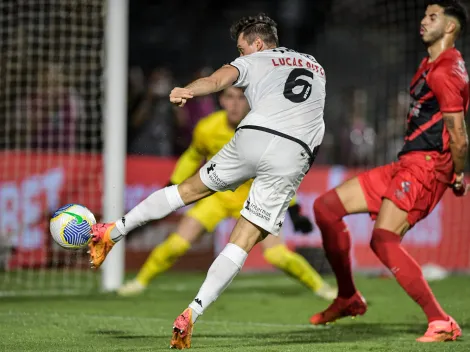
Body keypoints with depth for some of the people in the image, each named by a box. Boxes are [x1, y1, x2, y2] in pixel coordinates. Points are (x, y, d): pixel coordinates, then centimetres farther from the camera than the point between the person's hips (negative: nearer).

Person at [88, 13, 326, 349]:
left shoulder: (254, 62, 15)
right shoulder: (316, 66, 30)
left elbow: (219, 78, -8)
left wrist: (188, 91, -26)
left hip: (253, 136, -2)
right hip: (295, 156, 2)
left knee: (190, 189, 22)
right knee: (243, 242, 0)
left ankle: (114, 231, 28)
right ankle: (192, 315, -11)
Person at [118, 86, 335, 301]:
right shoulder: (207, 129, -19)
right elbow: (193, 157, 4)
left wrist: (294, 210, -8)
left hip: (251, 198, -1)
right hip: (216, 194, 1)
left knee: (276, 255, -14)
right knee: (177, 243, -11)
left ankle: (319, 286, 10)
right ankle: (141, 280, 13)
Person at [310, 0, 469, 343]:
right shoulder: (430, 66, 19)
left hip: (425, 166, -10)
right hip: (404, 164, 10)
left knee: (384, 240, -27)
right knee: (326, 207, 8)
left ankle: (442, 323, -25)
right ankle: (349, 298, 18)